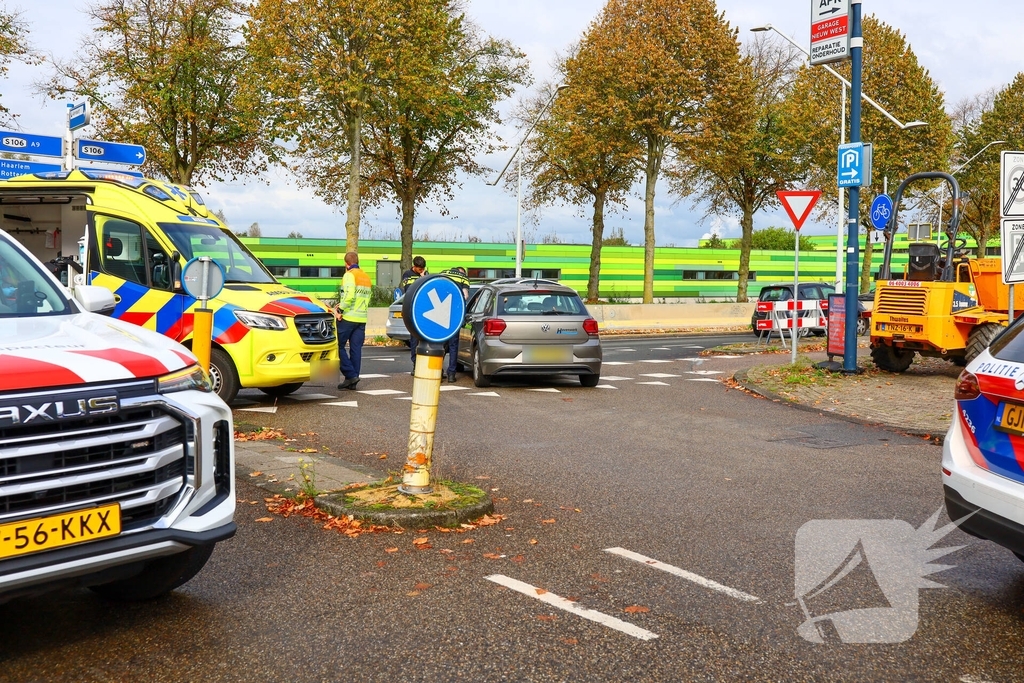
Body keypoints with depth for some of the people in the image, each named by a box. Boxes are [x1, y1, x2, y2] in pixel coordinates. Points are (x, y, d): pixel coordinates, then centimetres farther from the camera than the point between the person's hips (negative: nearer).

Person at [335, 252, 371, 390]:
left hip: (348, 318, -7)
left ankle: (351, 375, -7)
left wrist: (340, 310, -12)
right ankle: (352, 382, 9)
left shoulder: (350, 275, -8)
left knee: (339, 346, 1)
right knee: (356, 349, 7)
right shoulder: (366, 277, 17)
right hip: (362, 318, 7)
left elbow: (349, 295, -22)